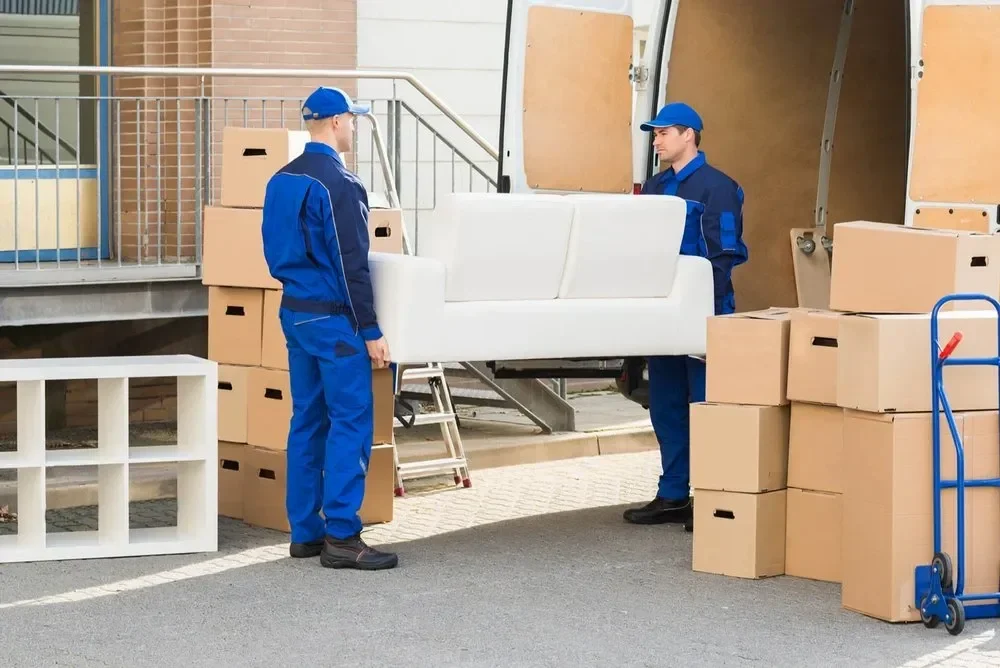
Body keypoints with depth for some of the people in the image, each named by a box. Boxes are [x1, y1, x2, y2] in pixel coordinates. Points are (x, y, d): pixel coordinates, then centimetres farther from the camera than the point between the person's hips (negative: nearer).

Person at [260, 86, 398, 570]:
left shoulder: (281, 180, 11)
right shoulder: (338, 184, -16)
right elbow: (351, 265, -18)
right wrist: (370, 331, -15)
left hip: (294, 312, 9)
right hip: (331, 317, -9)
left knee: (308, 419, 12)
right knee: (351, 421, -6)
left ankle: (305, 531, 14)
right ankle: (341, 537, -9)